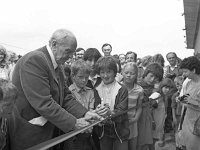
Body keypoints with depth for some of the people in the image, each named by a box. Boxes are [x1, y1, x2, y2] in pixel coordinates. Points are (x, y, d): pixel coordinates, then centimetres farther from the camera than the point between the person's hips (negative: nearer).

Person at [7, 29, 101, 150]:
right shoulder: (34, 60, -22)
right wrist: (73, 123, -22)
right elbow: (43, 103, -27)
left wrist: (84, 113, -6)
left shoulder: (57, 66, 7)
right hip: (29, 136, -8)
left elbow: (65, 95, 8)